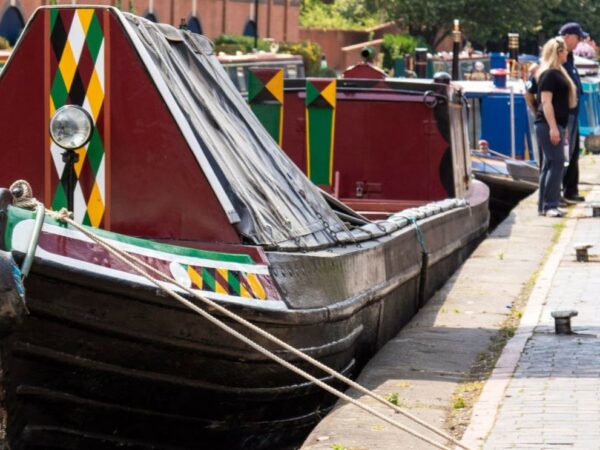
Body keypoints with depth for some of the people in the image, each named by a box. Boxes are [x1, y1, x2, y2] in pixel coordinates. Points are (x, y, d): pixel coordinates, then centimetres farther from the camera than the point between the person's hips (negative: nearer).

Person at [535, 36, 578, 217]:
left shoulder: (558, 73, 19)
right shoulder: (549, 74, -12)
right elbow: (546, 102, -18)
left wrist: (560, 128, 22)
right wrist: (553, 127, -24)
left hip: (555, 125, 10)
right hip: (548, 125, -10)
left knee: (550, 165, 10)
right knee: (557, 162, -14)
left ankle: (544, 205, 12)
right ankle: (549, 205, -15)